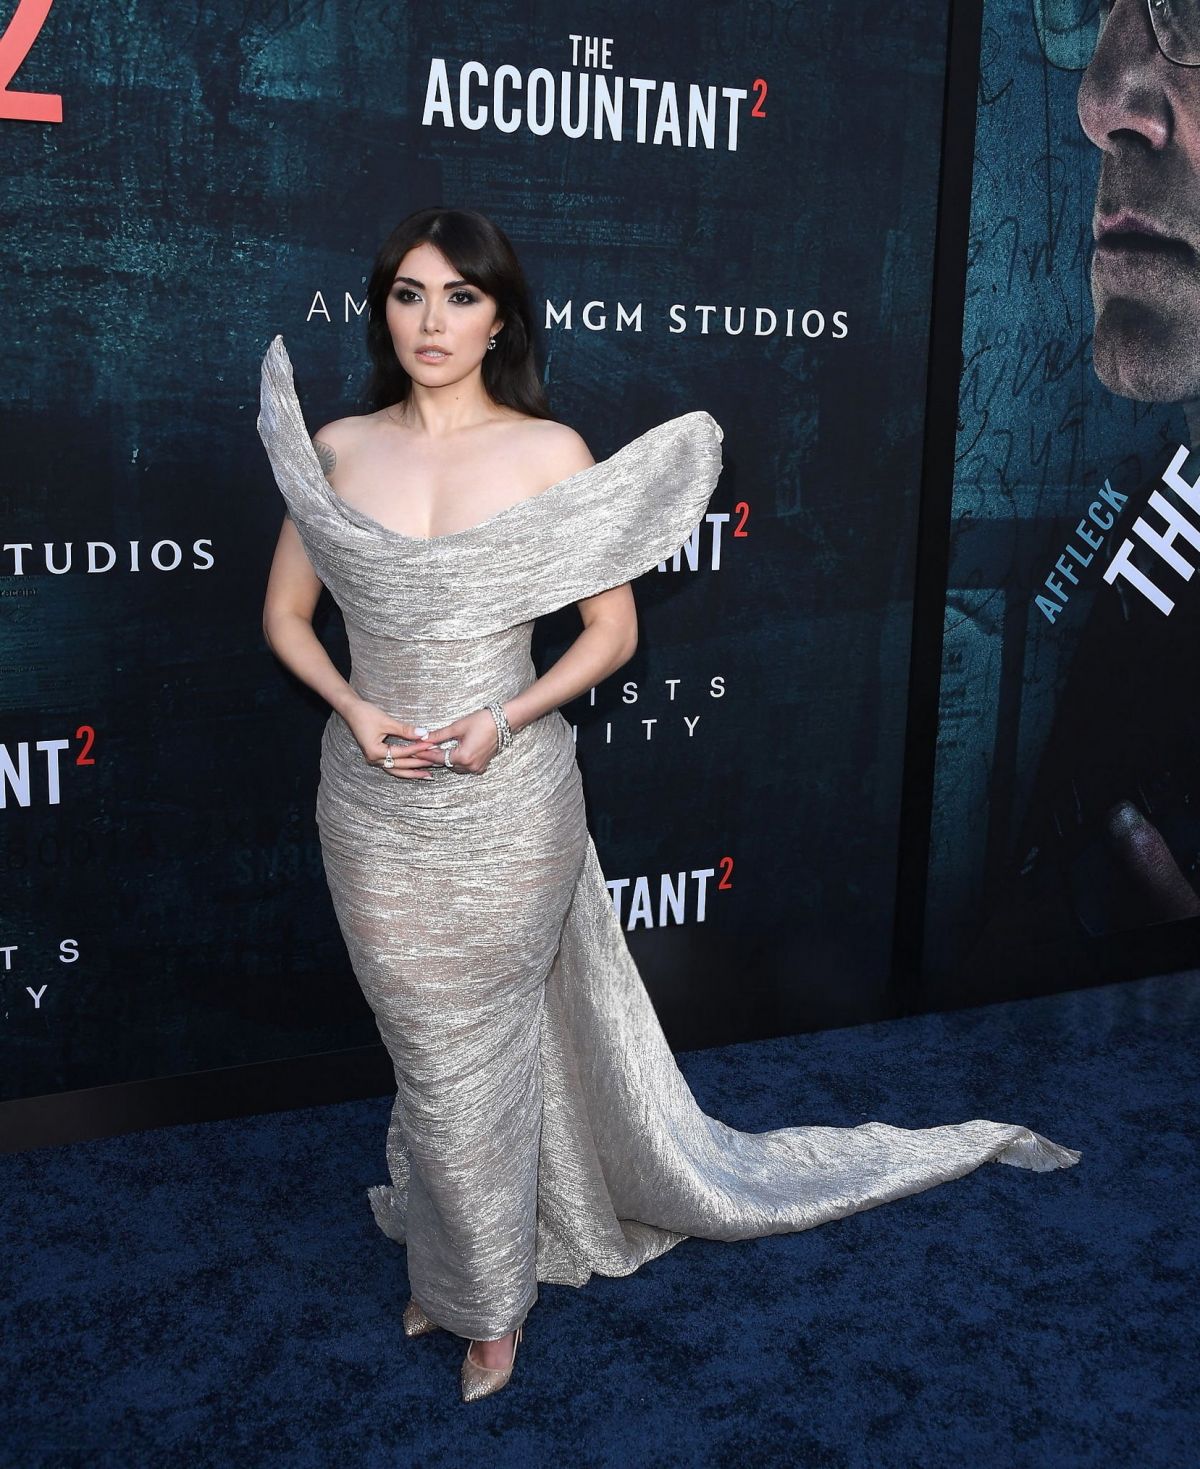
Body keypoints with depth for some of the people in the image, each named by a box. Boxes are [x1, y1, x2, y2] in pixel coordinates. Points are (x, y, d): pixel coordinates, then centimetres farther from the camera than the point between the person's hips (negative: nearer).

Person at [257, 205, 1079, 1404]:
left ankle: (487, 1297, 34)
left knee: (480, 1049, 10)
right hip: (374, 810, 3)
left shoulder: (548, 451, -7)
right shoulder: (335, 450, 0)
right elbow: (284, 613, 8)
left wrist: (506, 720, -16)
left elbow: (614, 629, -3)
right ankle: (448, 1255, 42)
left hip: (507, 806, -2)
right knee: (425, 1045, 16)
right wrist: (354, 708, -9)